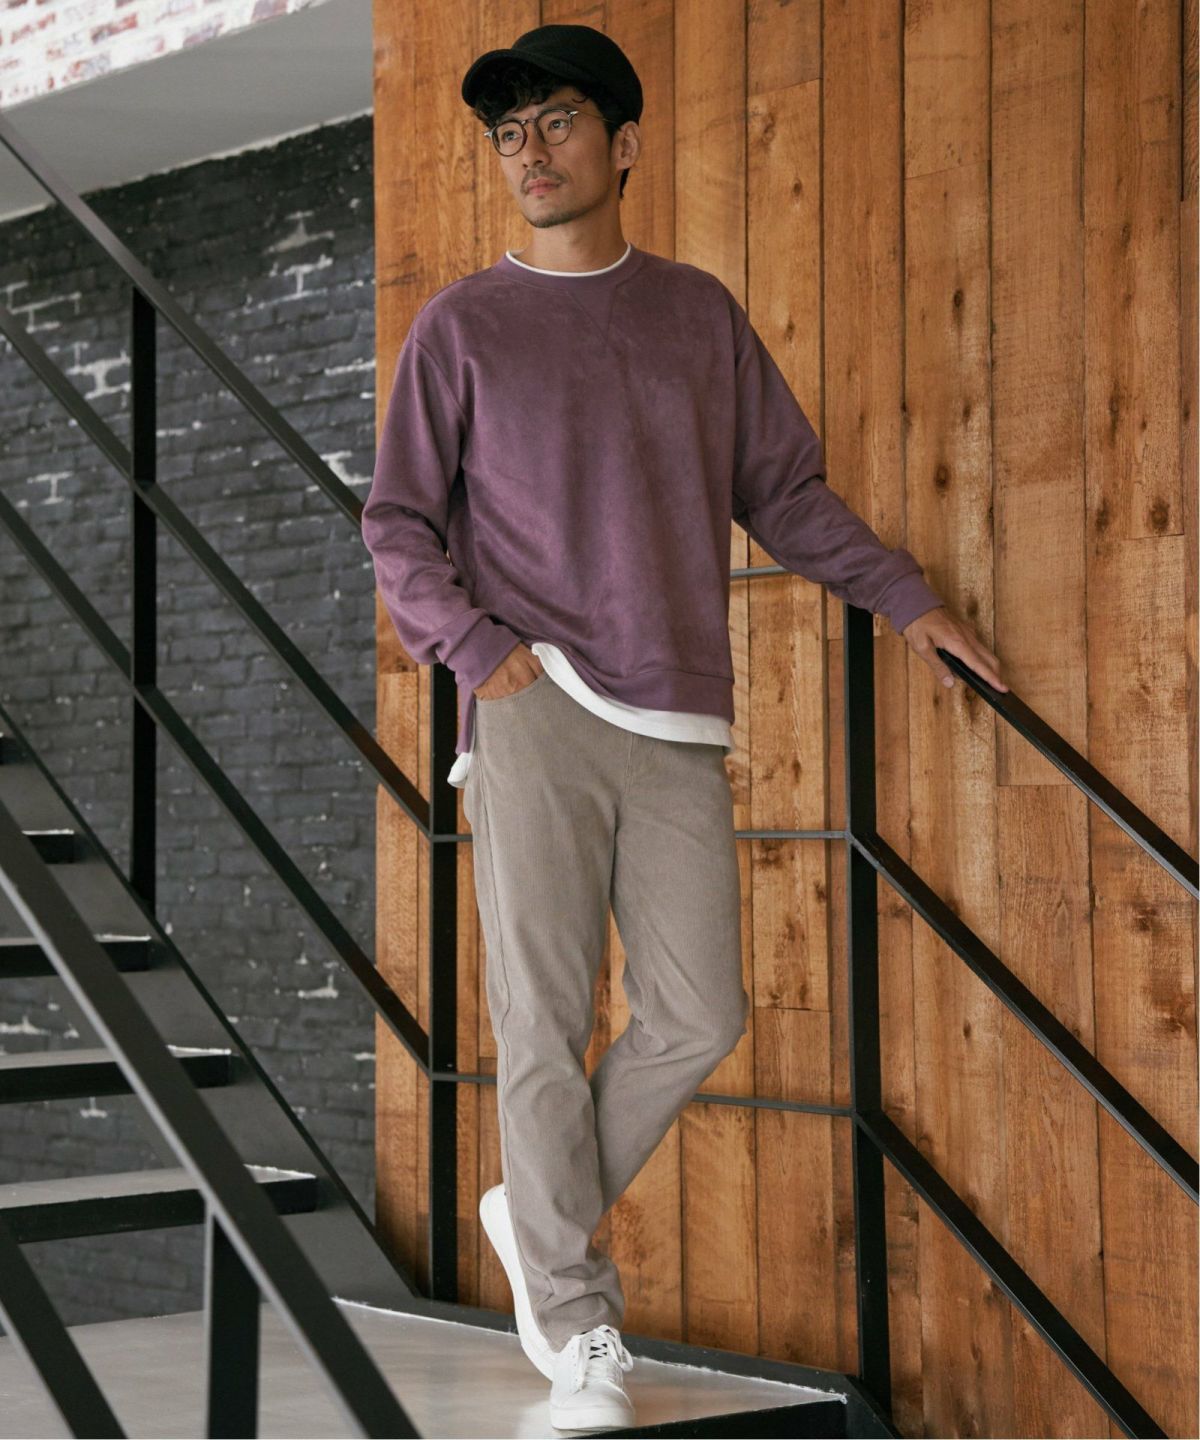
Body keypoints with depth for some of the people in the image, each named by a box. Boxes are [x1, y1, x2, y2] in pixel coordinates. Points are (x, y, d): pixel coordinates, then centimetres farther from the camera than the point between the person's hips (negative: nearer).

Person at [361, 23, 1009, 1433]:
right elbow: (396, 524, 6)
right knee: (546, 1024, -2)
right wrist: (479, 648, -8)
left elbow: (783, 488, 19)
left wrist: (903, 595, 12)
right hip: (532, 718, -3)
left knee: (698, 1016, 0)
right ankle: (572, 1316, 9)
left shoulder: (700, 312, 14)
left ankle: (541, 1214, 22)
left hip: (678, 727, 3)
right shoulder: (461, 324, 7)